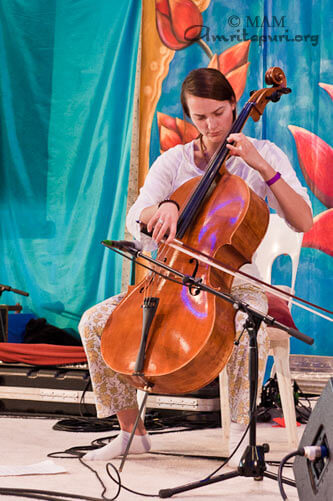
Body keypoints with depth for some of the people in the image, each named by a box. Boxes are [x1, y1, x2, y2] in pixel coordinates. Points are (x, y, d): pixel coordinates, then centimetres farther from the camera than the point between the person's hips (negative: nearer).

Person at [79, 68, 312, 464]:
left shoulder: (263, 155, 0)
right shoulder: (174, 161, 7)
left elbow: (303, 221, -11)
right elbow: (136, 220, -5)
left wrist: (264, 167, -21)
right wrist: (165, 207, -28)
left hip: (234, 283, -4)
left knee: (250, 327, -39)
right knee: (95, 322, -13)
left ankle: (240, 431, -21)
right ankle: (131, 431, -2)